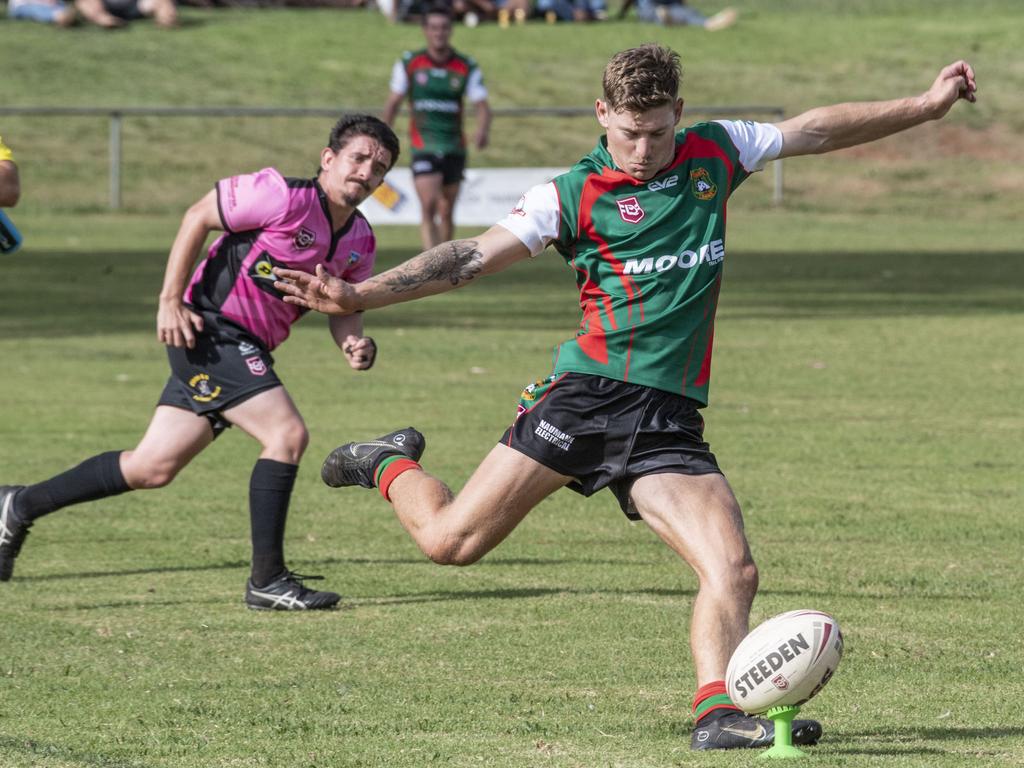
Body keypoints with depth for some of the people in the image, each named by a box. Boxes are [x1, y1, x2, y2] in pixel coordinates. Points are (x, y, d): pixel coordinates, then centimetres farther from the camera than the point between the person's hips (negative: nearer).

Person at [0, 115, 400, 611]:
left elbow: (342, 305, 19)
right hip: (211, 329, -9)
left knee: (152, 468, 10)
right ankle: (267, 580, -12)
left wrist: (354, 342, -4)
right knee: (287, 434, -19)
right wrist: (171, 300, -14)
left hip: (247, 351, 9)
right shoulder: (287, 197, -16)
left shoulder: (360, 242, 7)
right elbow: (199, 217, -11)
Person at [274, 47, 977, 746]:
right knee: (451, 540, -5)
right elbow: (472, 258, -4)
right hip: (589, 393, -3)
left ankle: (719, 712, -15)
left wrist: (928, 105, 24)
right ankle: (393, 465, 24)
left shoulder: (714, 154, 11)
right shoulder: (574, 196, 0)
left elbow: (818, 131, 22)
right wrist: (359, 295, -15)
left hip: (671, 420, 3)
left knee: (734, 574, -15)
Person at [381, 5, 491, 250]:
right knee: (428, 207, -18)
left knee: (446, 212, 12)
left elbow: (483, 106, -7)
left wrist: (482, 132, -28)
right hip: (424, 147, -2)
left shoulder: (467, 68, -2)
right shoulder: (409, 64, -2)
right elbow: (393, 103, 7)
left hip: (454, 148, 2)